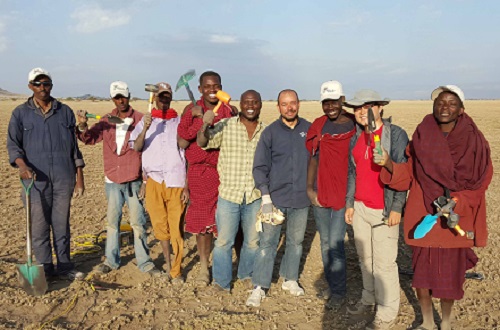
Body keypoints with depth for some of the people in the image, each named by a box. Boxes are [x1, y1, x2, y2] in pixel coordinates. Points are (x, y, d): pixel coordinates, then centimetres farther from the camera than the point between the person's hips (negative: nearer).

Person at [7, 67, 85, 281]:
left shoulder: (65, 112, 10)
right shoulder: (20, 113, 7)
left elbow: (74, 146, 11)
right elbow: (12, 143, 2)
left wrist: (79, 177, 7)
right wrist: (22, 165, -19)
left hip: (63, 177, 1)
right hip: (36, 178, -1)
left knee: (62, 223, 7)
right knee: (39, 225, 1)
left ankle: (64, 267, 17)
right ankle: (45, 269, 13)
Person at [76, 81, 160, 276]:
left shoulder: (140, 119, -4)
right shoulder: (106, 121, 8)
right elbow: (90, 138, -3)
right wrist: (83, 126, -22)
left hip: (134, 181, -4)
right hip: (112, 180, 4)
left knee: (138, 222, 1)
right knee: (112, 222, 12)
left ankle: (144, 262, 10)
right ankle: (111, 260, 23)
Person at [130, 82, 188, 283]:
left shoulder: (179, 121, 9)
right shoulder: (145, 121, 10)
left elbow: (188, 155, 7)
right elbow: (136, 147, -5)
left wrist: (187, 185, 0)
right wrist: (145, 128, -23)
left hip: (176, 181, -1)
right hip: (154, 180, 1)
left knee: (176, 227, -2)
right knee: (159, 225, 8)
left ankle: (176, 270, 8)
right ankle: (167, 262, 27)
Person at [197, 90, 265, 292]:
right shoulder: (226, 126, -5)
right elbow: (203, 144, -12)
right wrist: (205, 126, -32)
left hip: (255, 197, 3)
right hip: (229, 194, -2)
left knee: (253, 241, 16)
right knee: (223, 241, 4)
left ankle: (247, 274, 38)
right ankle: (221, 282, 20)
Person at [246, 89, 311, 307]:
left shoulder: (309, 130, 3)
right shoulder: (270, 132, -3)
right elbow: (260, 166, -4)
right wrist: (265, 197, -11)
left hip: (301, 198, 3)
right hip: (275, 198, -2)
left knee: (296, 241, 14)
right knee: (267, 243, 0)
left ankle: (290, 279, 31)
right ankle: (259, 287, 10)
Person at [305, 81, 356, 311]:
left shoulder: (355, 126, -5)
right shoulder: (318, 126, 5)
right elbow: (313, 158, 8)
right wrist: (309, 188, 1)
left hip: (344, 195, -4)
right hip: (320, 195, 4)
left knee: (335, 244, -5)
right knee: (325, 244, 13)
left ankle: (339, 292, 12)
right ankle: (332, 285, 30)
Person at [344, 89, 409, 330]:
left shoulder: (396, 134, -8)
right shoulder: (356, 138, 10)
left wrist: (396, 208, -14)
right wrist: (349, 203, 12)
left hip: (384, 210, -6)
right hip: (360, 208, 6)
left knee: (384, 263, 0)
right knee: (365, 258, 15)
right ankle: (369, 299, 32)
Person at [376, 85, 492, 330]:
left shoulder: (474, 141, -6)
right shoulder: (421, 138, -1)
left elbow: (479, 184, -4)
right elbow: (408, 176, -2)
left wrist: (456, 202, -20)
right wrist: (388, 163, -20)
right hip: (423, 218, 2)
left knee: (450, 273, 9)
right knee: (421, 271, 10)